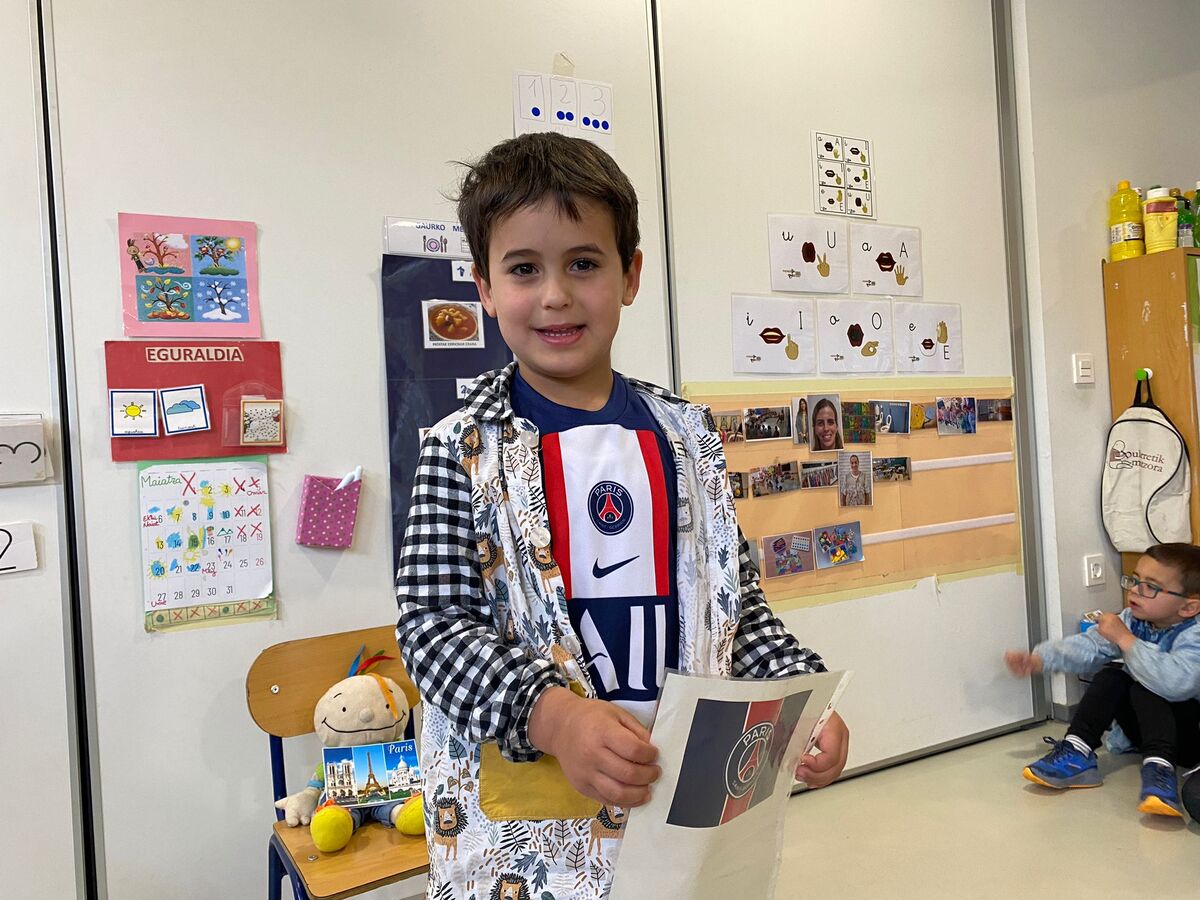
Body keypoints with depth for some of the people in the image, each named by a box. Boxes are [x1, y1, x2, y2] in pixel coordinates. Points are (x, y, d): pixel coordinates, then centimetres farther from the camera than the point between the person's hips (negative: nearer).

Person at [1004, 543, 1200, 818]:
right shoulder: (1131, 620, -2)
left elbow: (1175, 683, -43)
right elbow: (1089, 647, -5)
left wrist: (1125, 639, -39)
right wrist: (1037, 660, -19)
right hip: (1148, 729, 7)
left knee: (1145, 690, -28)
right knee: (1111, 675, -14)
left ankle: (1159, 765, -40)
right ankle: (1077, 752, -20)